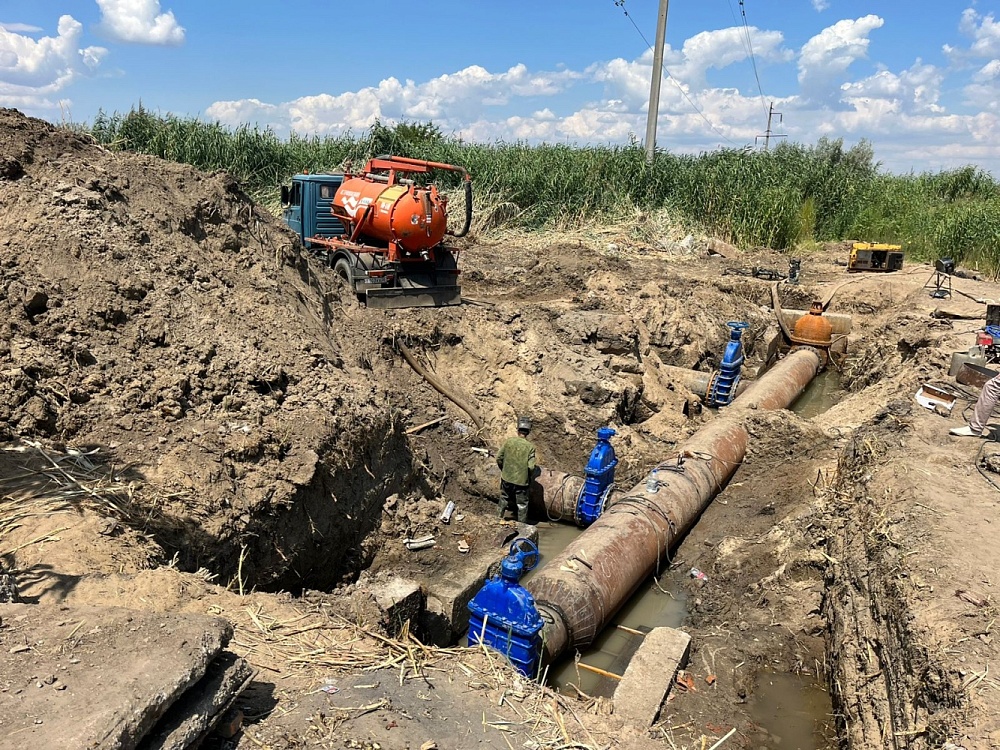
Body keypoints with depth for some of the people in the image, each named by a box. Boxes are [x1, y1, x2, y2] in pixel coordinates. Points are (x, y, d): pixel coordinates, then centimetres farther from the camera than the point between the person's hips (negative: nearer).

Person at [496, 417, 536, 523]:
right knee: (522, 504, 13)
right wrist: (529, 476, 3)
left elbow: (499, 458, -5)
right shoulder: (530, 446, -15)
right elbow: (531, 467, -17)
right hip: (522, 480, -3)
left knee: (505, 498, 27)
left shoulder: (509, 441, -9)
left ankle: (500, 517, 42)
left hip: (506, 478, 3)